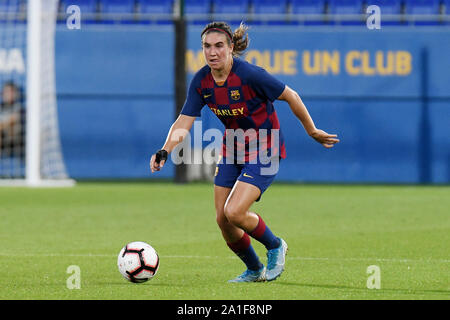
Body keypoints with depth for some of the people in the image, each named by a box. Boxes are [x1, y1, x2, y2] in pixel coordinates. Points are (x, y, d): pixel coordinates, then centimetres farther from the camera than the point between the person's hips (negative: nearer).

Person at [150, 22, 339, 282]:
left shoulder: (249, 74, -25)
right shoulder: (202, 81, -8)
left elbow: (291, 97, -14)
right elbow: (184, 122, -8)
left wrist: (313, 132, -4)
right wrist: (165, 151, -25)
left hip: (265, 150, -6)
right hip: (232, 150, 6)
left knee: (234, 212, -20)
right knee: (223, 220, 3)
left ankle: (275, 246, 9)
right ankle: (255, 271, 28)